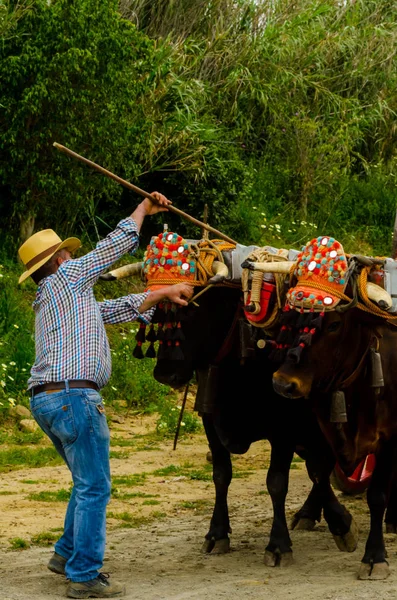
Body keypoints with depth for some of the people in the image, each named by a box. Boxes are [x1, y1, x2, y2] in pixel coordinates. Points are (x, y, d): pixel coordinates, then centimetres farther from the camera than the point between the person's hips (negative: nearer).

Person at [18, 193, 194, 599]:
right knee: (94, 487, -6)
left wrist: (163, 294, 28)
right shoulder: (69, 277, 0)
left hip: (44, 399, 10)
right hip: (74, 395, -10)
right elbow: (118, 243, 6)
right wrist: (145, 208, 20)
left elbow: (119, 309, 29)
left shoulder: (55, 300, 25)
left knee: (87, 481, 23)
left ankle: (67, 554, 29)